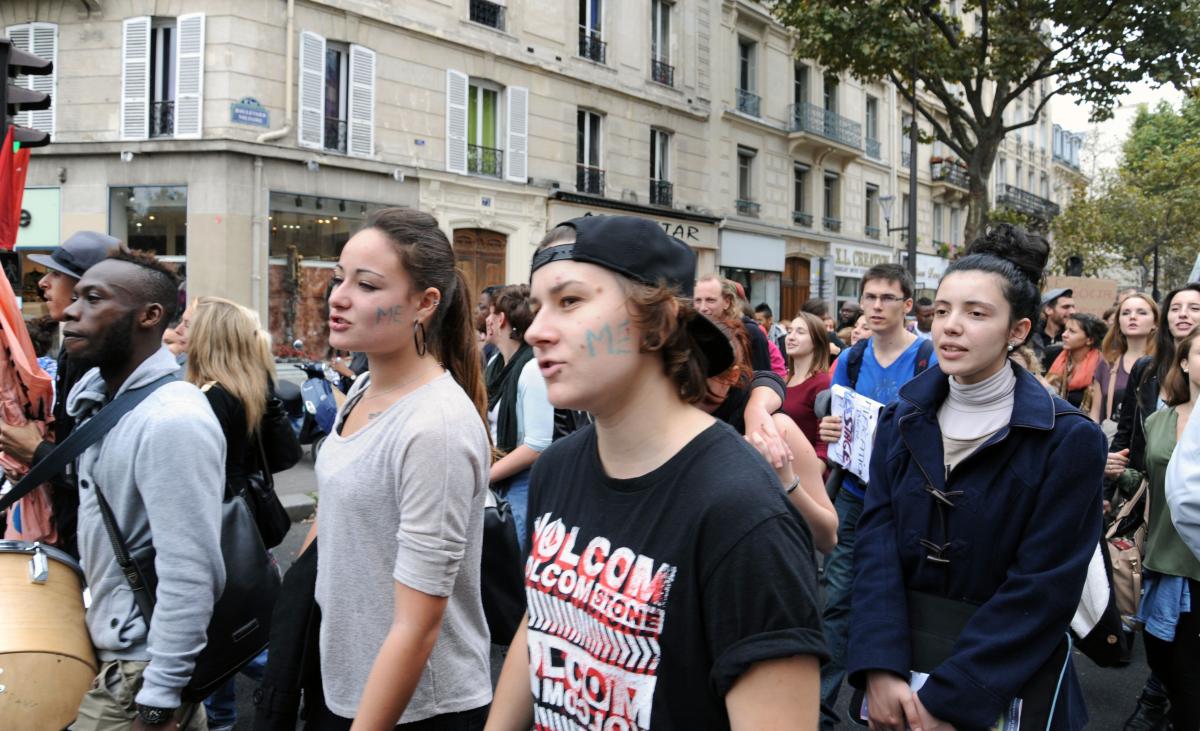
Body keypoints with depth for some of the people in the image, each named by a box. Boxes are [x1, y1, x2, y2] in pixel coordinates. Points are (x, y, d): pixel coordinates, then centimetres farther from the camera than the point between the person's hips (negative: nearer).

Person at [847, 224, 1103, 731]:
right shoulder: (899, 421, 0)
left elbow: (1044, 588, -17)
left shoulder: (1069, 440, -13)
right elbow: (877, 541, -8)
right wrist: (880, 669, -21)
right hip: (901, 676, 4)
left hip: (1007, 685, -3)